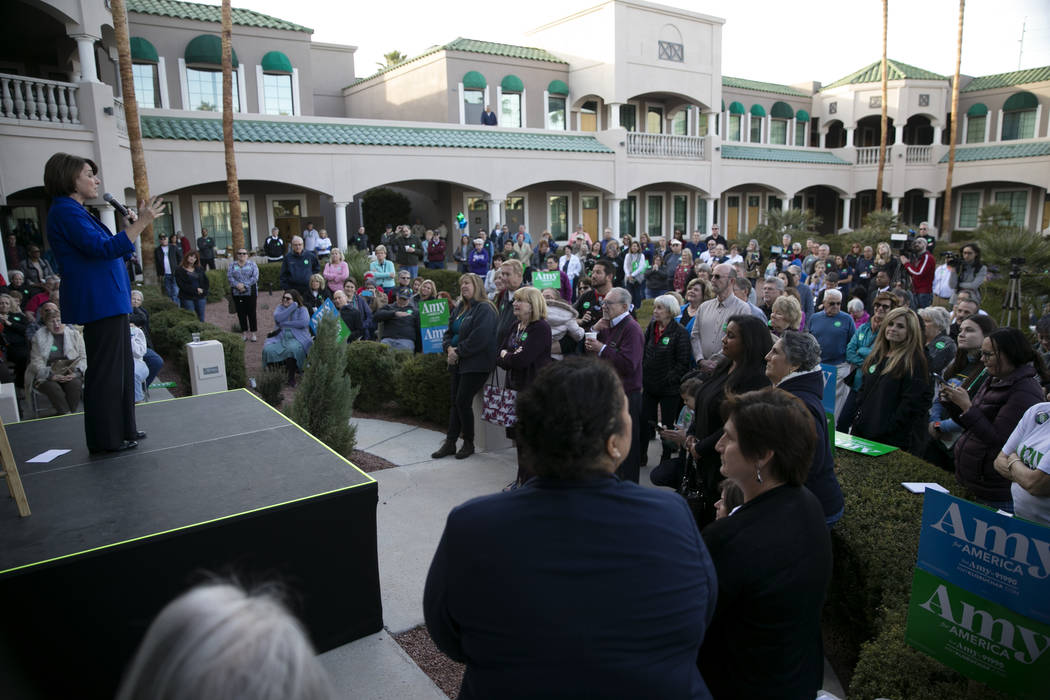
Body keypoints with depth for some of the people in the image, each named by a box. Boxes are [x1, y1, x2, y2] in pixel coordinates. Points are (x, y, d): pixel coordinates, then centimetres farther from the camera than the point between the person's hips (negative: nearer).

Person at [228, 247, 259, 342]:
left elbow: (255, 277, -6)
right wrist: (237, 285, -17)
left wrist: (245, 285, -15)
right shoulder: (232, 265, 12)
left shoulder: (252, 264, 6)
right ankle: (244, 333, 12)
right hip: (237, 293, 2)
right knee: (241, 313, 4)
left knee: (251, 313, -2)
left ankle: (253, 333, 6)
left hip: (250, 292, -2)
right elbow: (229, 276, -1)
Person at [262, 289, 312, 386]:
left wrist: (285, 323, -9)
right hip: (280, 337, 4)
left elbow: (304, 323, -14)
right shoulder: (280, 307, 16)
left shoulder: (302, 309, 6)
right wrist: (293, 306, -6)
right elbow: (278, 318, -8)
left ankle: (291, 378, -22)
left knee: (292, 349, -37)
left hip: (297, 338, -3)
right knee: (268, 349, -26)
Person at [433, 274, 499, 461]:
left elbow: (479, 338, -22)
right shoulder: (459, 308, 16)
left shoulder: (485, 309, -12)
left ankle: (469, 443, 9)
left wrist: (458, 352, -17)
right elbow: (449, 331, 18)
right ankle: (450, 443, 14)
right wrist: (448, 348, -2)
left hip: (476, 364, -8)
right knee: (455, 402, 9)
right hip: (457, 362, 8)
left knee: (463, 402, -7)